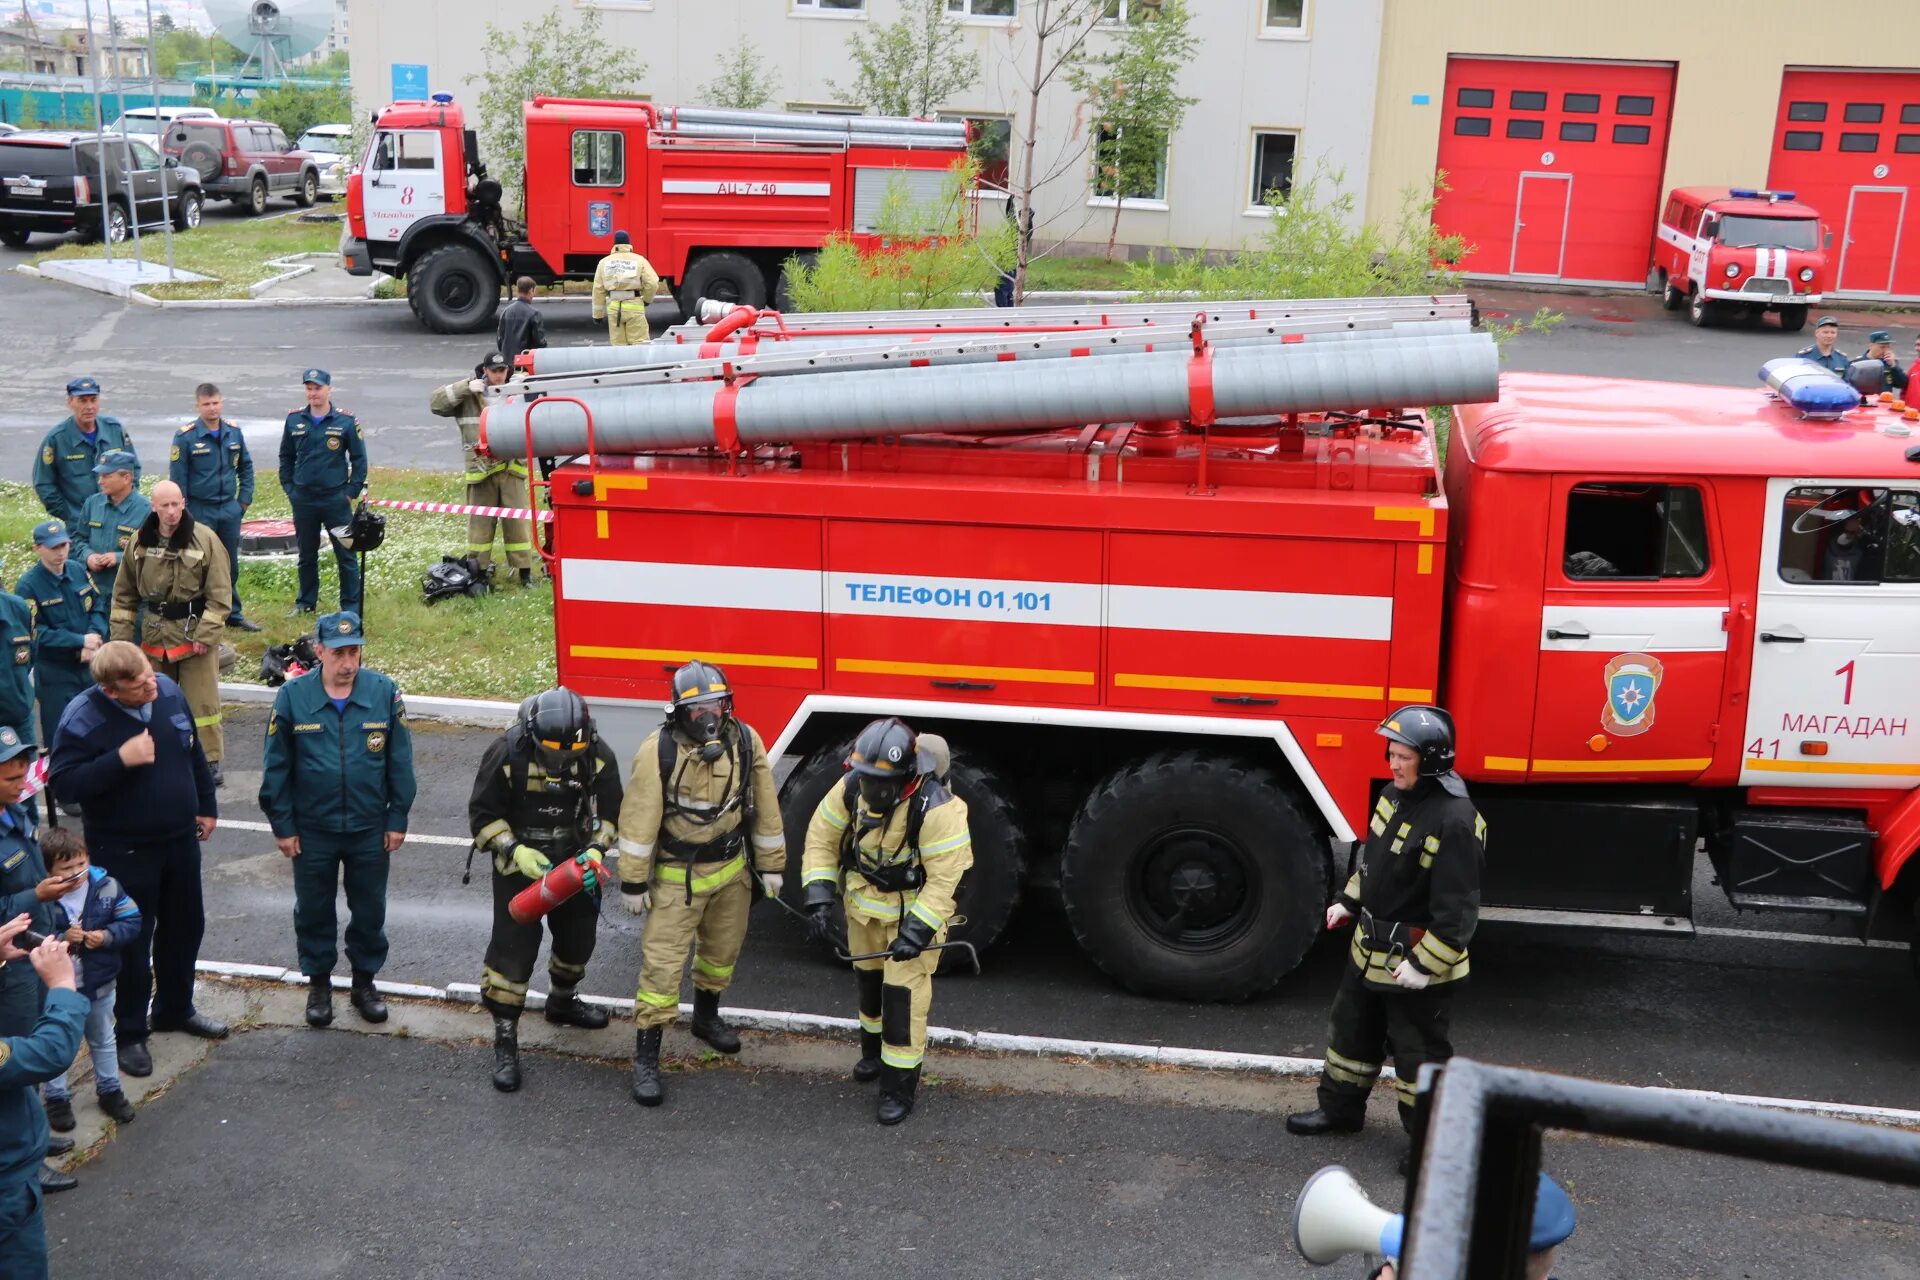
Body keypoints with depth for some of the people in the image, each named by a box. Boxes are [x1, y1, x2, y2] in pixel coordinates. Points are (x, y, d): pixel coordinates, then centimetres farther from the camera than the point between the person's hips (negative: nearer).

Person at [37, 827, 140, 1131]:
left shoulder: (106, 887, -14)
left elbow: (132, 921, -8)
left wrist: (107, 936, -23)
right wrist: (62, 940, -31)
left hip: (98, 983, 3)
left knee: (103, 1040, 22)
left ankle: (109, 1090, 40)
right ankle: (57, 1098, 32)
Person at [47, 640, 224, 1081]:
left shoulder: (168, 691, -5)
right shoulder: (82, 718, -22)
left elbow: (194, 752, 9)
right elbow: (62, 782, -22)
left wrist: (207, 805, 13)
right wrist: (120, 759, -33)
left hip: (180, 838, 6)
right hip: (123, 850, -6)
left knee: (185, 927, 18)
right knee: (133, 941, 5)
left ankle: (175, 1009, 40)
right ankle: (129, 1032, 23)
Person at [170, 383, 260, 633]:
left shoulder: (234, 432, 2)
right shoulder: (185, 437, -11)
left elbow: (246, 466, 14)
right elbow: (177, 478, -9)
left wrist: (245, 499, 7)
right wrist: (184, 513, -9)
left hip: (230, 509, 4)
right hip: (200, 511, -4)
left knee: (231, 565, 14)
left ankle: (233, 614, 25)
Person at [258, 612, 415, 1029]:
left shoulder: (384, 693, -10)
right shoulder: (293, 696, -10)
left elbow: (400, 761, -3)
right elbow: (276, 766, -3)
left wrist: (398, 819, -1)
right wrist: (282, 825, -2)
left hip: (370, 829, 0)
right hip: (312, 830, 0)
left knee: (369, 910, 14)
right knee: (314, 911, 14)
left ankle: (365, 981, 32)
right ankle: (318, 983, 32)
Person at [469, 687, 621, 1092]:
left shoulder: (599, 756, -15)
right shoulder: (507, 753, -23)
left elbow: (610, 812, -2)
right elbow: (483, 812, -13)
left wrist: (595, 852, -18)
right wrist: (516, 853, -24)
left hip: (575, 864, 4)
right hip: (519, 863, -4)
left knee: (578, 938, 19)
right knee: (513, 948, -8)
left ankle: (562, 1002, 46)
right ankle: (505, 1037, 3)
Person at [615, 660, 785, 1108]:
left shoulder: (745, 742, -11)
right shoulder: (658, 751, -21)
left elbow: (765, 807, 0)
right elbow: (638, 819, -16)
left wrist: (769, 866, 6)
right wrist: (632, 882, -12)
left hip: (731, 869, 4)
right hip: (677, 875, -4)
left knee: (723, 950, 22)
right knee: (662, 962, -4)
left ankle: (707, 1016, 48)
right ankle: (646, 1058, 5)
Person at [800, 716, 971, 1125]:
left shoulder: (936, 809, -33)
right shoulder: (853, 787, -17)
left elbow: (944, 877, -28)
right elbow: (822, 837, -5)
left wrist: (918, 929, -32)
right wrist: (820, 895, -13)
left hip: (914, 908, -6)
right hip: (865, 903, 6)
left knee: (903, 993, -7)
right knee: (869, 979, 23)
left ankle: (899, 1087, 4)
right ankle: (874, 1052, 47)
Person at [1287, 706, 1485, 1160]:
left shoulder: (1454, 820, -27)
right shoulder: (1397, 795, 1)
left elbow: (1457, 909, -26)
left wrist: (1424, 965, -25)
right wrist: (1349, 901, 16)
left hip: (1418, 962, -9)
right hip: (1371, 949, 9)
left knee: (1419, 1052, 5)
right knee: (1352, 1028, 23)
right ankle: (1340, 1108, 41)